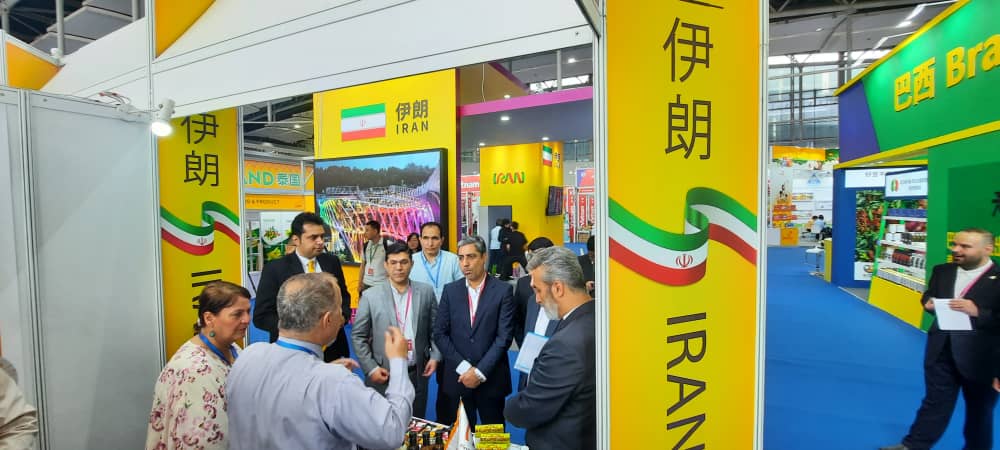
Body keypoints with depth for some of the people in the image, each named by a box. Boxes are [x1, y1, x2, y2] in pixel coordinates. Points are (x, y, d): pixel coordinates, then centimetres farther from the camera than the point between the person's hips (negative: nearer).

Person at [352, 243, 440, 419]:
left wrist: (435, 356, -3)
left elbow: (436, 328, 7)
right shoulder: (370, 296, -6)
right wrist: (371, 368, -7)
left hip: (417, 375, 2)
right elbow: (358, 336, -2)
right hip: (384, 376, -1)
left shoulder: (426, 291, -1)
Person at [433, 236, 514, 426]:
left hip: (491, 379, -1)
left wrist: (480, 372, -12)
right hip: (456, 378, 2)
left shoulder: (503, 290, -5)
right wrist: (463, 367, -9)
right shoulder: (450, 290, 3)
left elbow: (504, 336, -9)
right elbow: (440, 333, 0)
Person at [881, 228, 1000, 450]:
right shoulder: (942, 271, 3)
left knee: (979, 408, 18)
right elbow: (929, 295, 15)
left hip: (979, 354, -3)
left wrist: (977, 312, -27)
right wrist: (929, 303, -6)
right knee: (935, 400, 14)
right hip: (941, 348, 4)